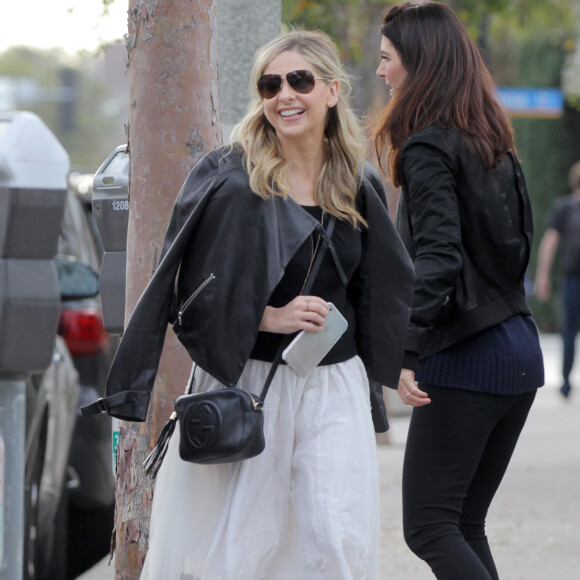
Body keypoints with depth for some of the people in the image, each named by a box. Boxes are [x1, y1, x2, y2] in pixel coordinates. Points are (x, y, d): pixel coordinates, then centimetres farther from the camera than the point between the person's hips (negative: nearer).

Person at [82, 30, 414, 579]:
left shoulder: (359, 188, 8)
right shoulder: (228, 180, -5)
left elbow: (385, 293, 19)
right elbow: (189, 287, -6)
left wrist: (410, 368, 14)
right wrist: (268, 318, -15)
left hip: (333, 388, 3)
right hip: (246, 382, -3)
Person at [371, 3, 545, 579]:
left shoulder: (428, 148, -11)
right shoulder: (491, 143, 15)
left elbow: (437, 257, -21)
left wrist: (407, 353, -27)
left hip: (465, 359, -9)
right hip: (519, 351, 9)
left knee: (428, 527, -6)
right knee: (465, 524, 13)